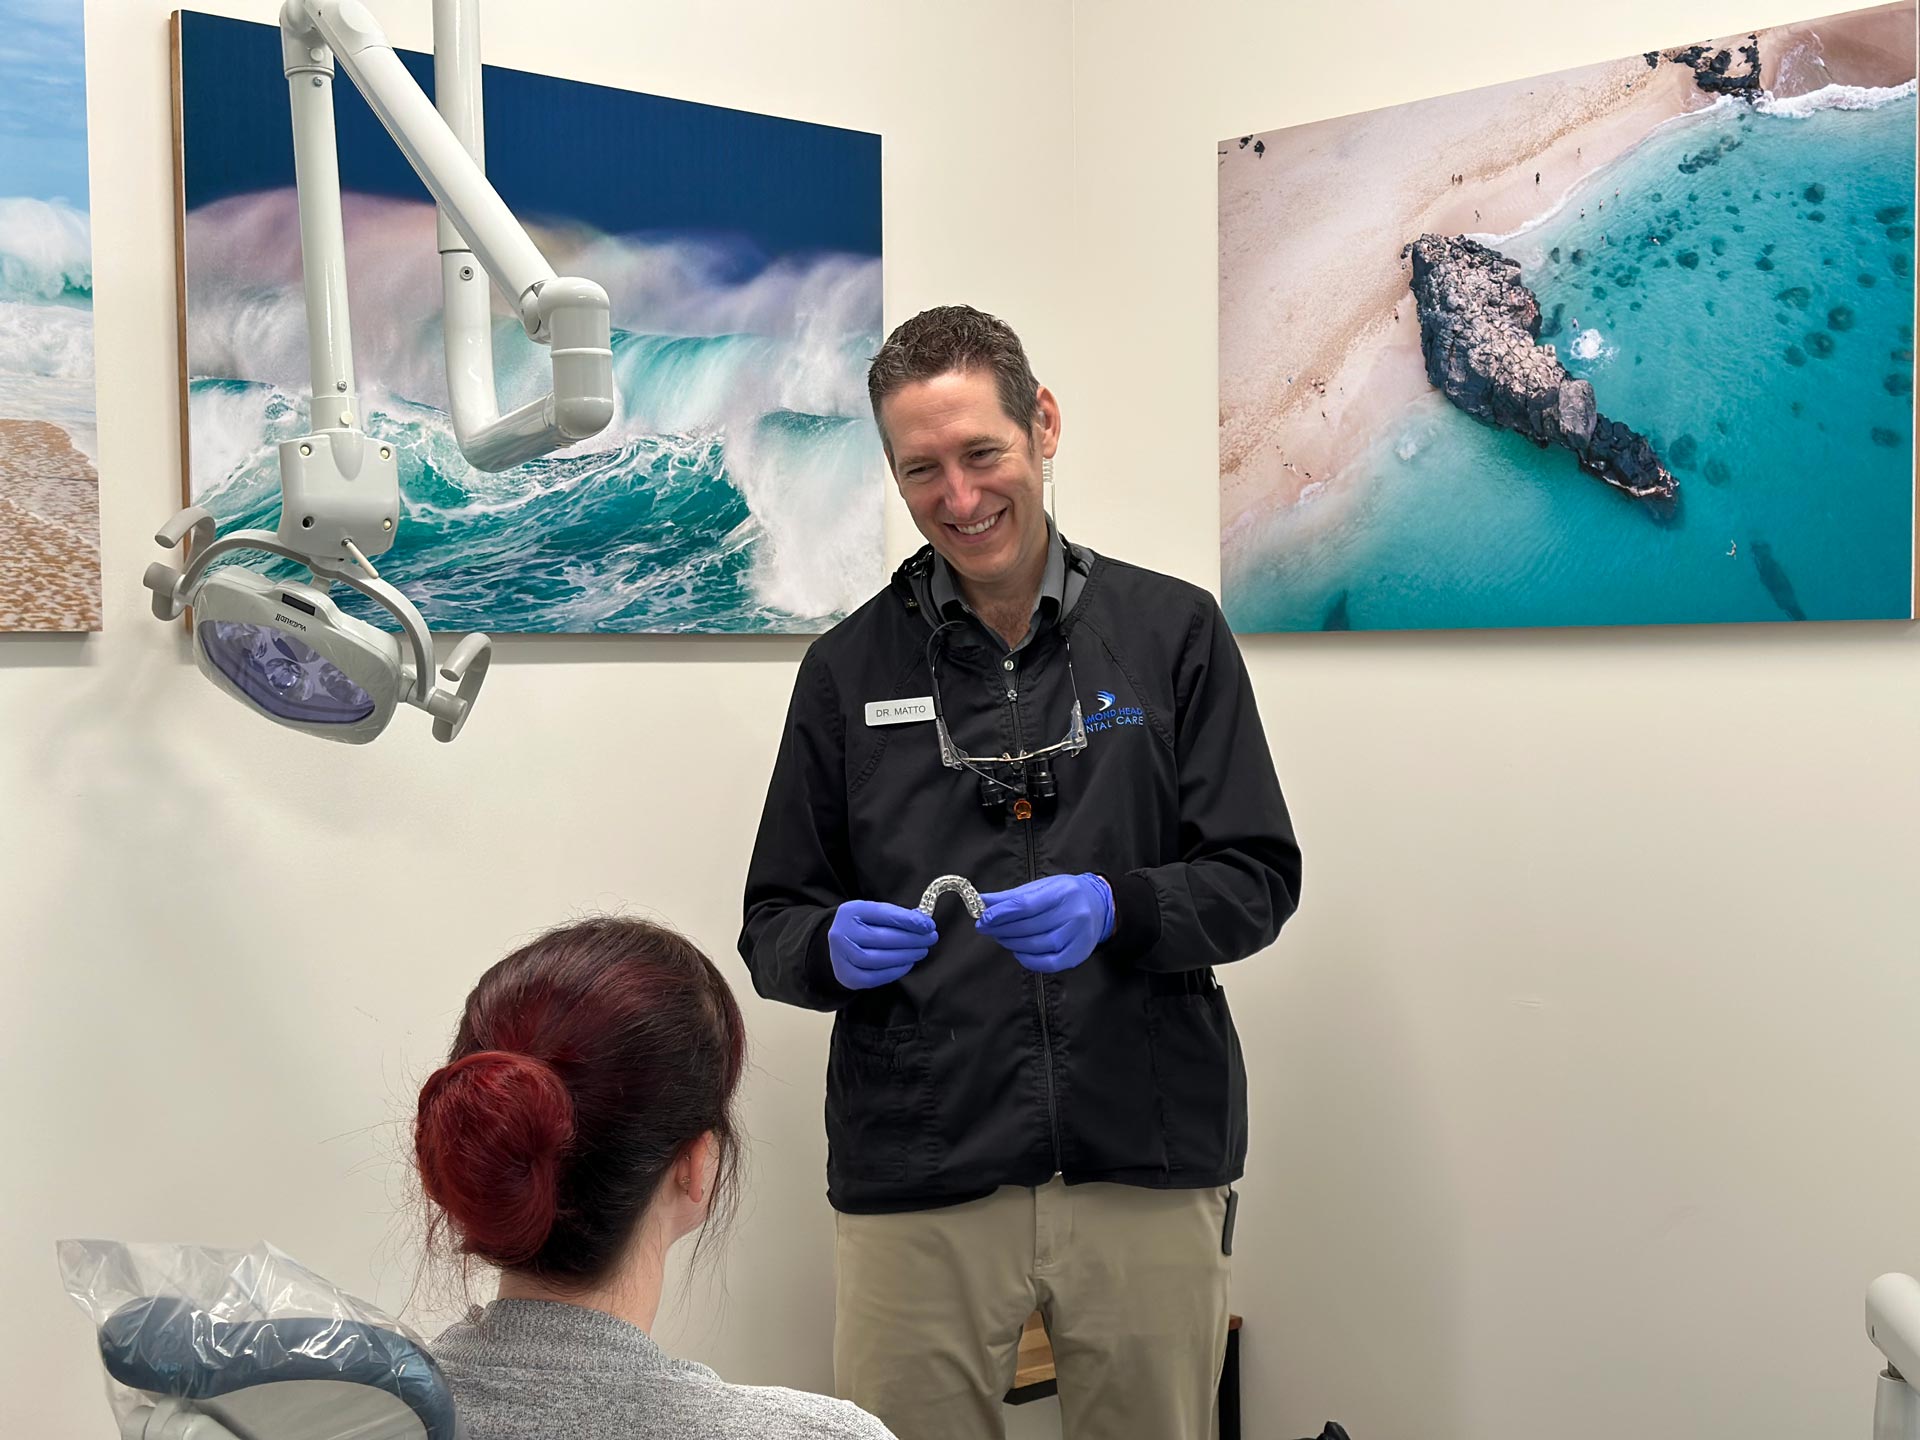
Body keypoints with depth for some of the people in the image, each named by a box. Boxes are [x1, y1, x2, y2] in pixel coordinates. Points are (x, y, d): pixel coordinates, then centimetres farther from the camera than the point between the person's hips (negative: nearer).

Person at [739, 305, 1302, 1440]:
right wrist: (833, 944, -15)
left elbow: (1259, 881, 1)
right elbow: (773, 927, 8)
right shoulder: (851, 666, 7)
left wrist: (1115, 911, -19)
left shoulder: (1173, 631, 4)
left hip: (1148, 1165, 0)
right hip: (915, 1182, 1)